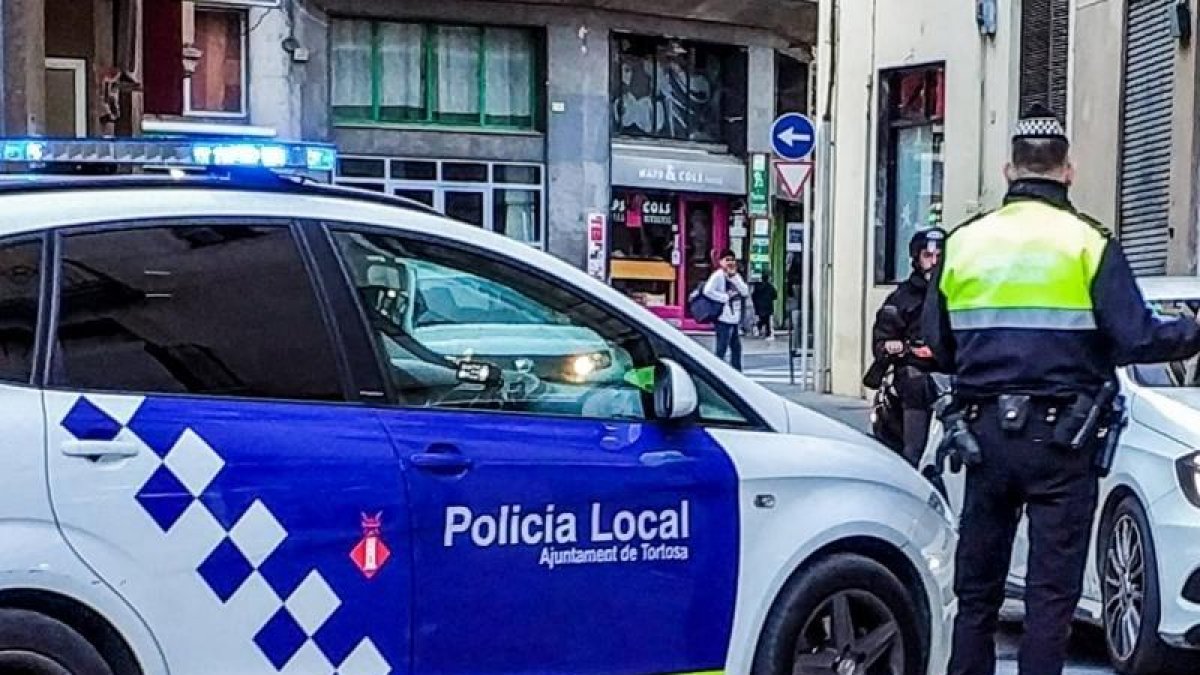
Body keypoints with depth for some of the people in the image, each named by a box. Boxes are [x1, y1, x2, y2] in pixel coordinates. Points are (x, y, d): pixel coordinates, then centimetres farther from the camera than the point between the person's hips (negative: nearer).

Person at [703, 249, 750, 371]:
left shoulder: (736, 276, 16)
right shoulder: (718, 275, -8)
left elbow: (745, 292, 3)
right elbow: (708, 291, -22)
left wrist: (734, 277, -6)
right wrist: (726, 297, -16)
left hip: (735, 319, 9)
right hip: (724, 319, -8)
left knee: (736, 348, 14)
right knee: (721, 350, -8)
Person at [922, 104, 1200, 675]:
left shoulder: (964, 241, 5)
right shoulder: (1086, 242, -6)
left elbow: (937, 345, 5)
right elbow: (1135, 337, -12)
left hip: (984, 431, 4)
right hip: (1060, 435, -3)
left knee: (977, 584, 12)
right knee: (1052, 589, 1)